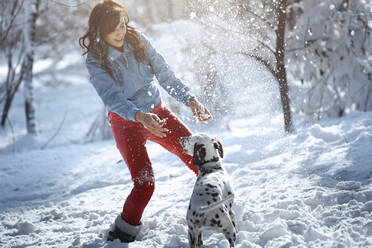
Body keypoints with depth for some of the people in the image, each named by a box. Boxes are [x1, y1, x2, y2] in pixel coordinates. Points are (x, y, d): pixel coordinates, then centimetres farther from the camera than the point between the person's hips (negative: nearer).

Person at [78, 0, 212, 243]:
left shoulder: (138, 40, -8)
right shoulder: (96, 61, -17)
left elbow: (165, 73, -5)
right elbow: (112, 98, -29)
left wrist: (190, 99, -17)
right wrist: (140, 116, -47)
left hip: (157, 112, 4)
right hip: (126, 122, -4)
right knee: (144, 183, -15)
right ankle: (123, 232, 8)